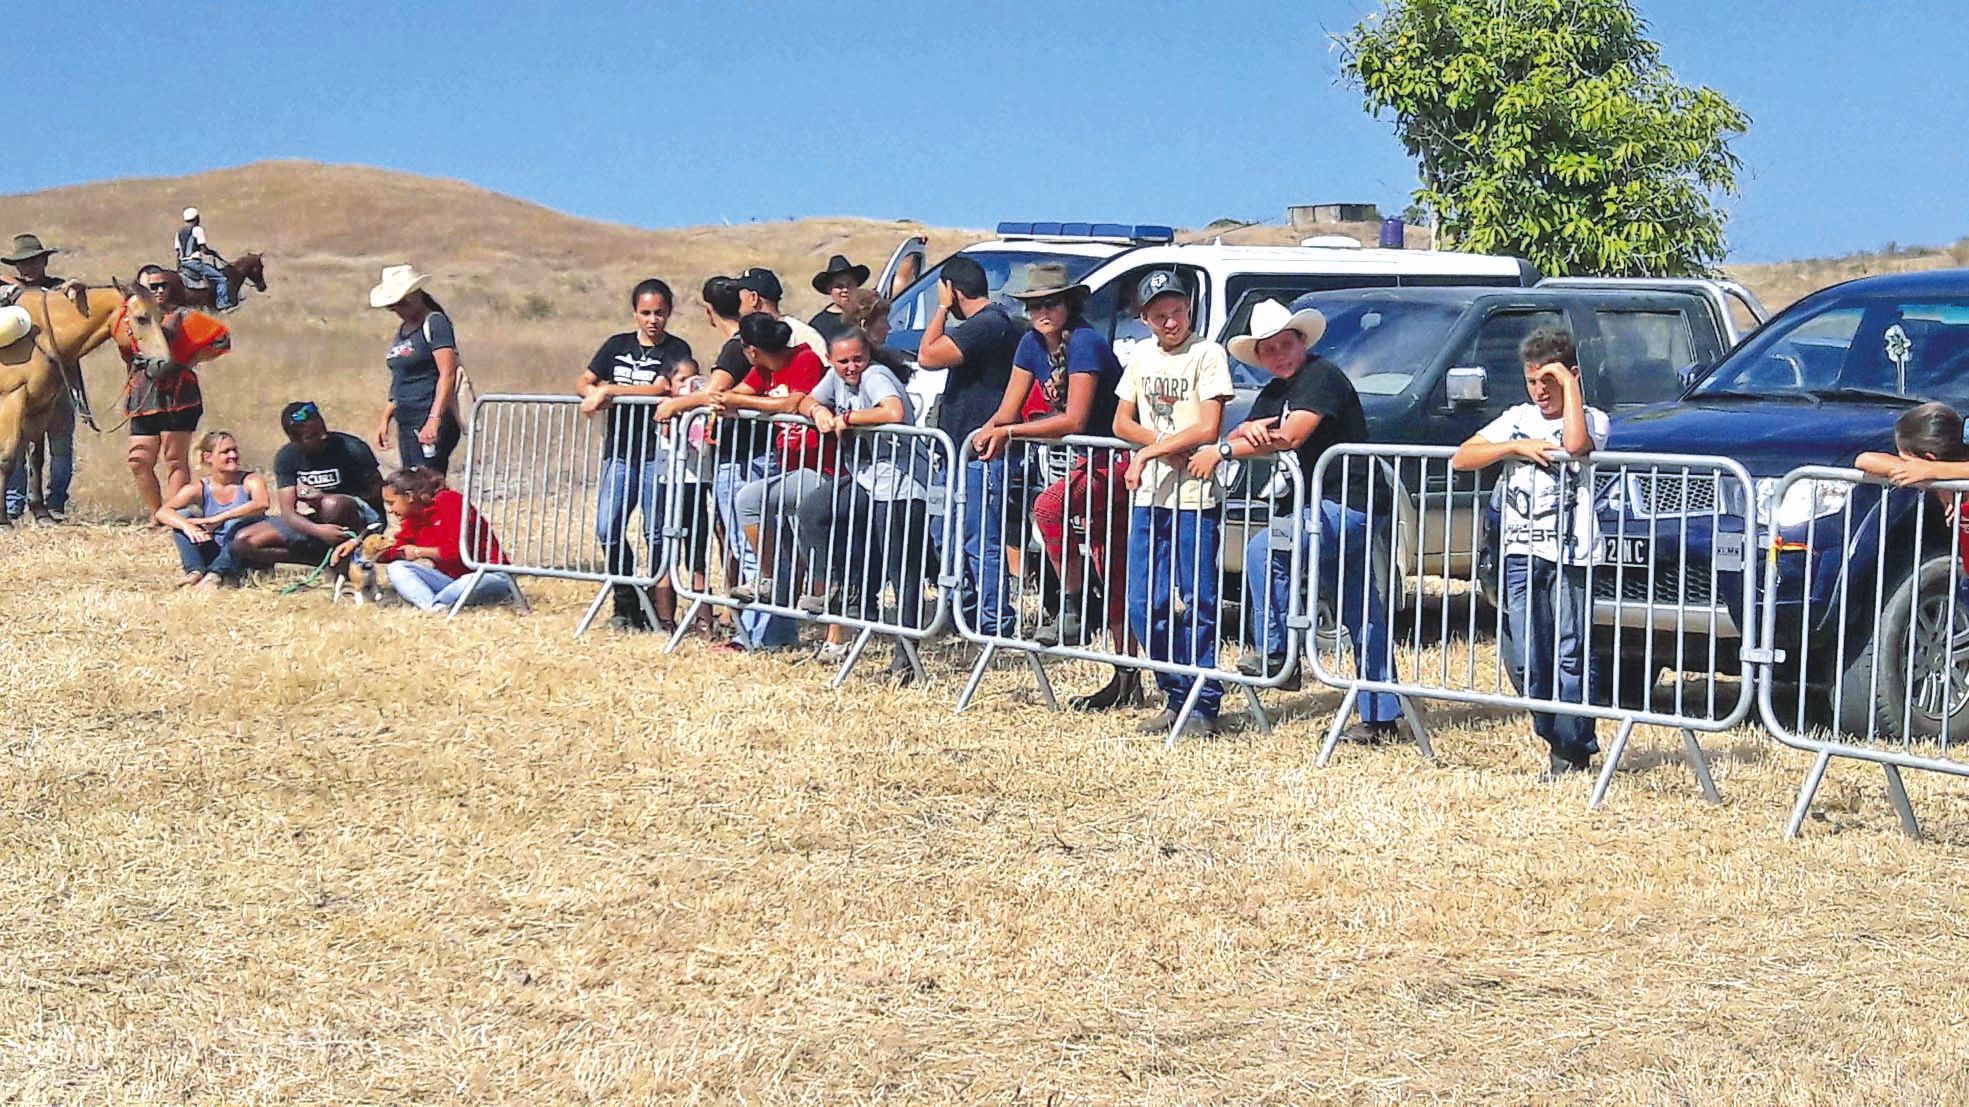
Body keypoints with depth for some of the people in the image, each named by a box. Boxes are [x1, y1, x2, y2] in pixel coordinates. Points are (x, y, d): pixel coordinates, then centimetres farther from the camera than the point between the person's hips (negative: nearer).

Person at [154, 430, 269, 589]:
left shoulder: (250, 480, -7)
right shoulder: (199, 489, 0)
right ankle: (195, 571, -26)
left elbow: (262, 504, -31)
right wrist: (187, 526, -34)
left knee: (235, 523, -32)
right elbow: (162, 512, -12)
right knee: (182, 516, -11)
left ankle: (216, 575, -36)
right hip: (216, 553, 3)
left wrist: (219, 518, -36)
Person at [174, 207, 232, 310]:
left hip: (183, 263, 8)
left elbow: (178, 251, 17)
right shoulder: (197, 229, -6)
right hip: (194, 262, -8)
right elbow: (204, 249, -11)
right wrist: (215, 252, 6)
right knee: (221, 279, -8)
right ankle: (223, 305, -17)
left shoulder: (180, 231, 16)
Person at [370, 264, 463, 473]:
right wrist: (385, 419, 19)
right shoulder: (402, 329, 18)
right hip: (406, 422, 9)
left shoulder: (435, 323, -7)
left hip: (429, 421, -9)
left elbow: (447, 375, -16)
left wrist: (434, 420, -25)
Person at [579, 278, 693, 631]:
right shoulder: (617, 346, 15)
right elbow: (583, 383, 12)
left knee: (656, 533, -4)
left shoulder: (676, 350, 1)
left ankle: (663, 615, 2)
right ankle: (627, 605, 12)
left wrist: (610, 390, -14)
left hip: (656, 452, -5)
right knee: (607, 529, -2)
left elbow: (661, 388, -14)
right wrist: (595, 394, -12)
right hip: (619, 452, 5)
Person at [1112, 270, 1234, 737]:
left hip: (1194, 497, -6)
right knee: (1145, 606, 6)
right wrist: (1163, 444, -6)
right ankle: (1176, 697, 17)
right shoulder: (1142, 358, 14)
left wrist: (1148, 453, -11)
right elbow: (1122, 423, 13)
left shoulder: (1207, 354, -5)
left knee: (1199, 604, -3)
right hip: (1149, 496, 6)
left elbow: (1207, 428, -12)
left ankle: (1203, 706, 2)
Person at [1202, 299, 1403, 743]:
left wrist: (1222, 451, -16)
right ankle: (1381, 717, 13)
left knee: (1264, 548, -25)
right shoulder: (1273, 393, 18)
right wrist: (1248, 429, -15)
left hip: (1345, 508, -9)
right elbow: (1238, 439, 11)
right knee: (1362, 620, 10)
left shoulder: (1322, 377, -10)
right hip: (1323, 510, 9)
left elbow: (1291, 436, -22)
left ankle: (1275, 655, -19)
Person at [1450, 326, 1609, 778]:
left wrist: (1568, 383, -12)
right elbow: (1460, 458, 5)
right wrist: (1516, 448, -8)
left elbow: (1575, 444, -21)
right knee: (1525, 659, 1)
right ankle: (1554, 737, 15)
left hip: (1569, 555, -4)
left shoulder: (1592, 420, 4)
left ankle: (1573, 750, 1)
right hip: (1519, 553, 4)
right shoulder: (1518, 419, 15)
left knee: (1569, 656, -7)